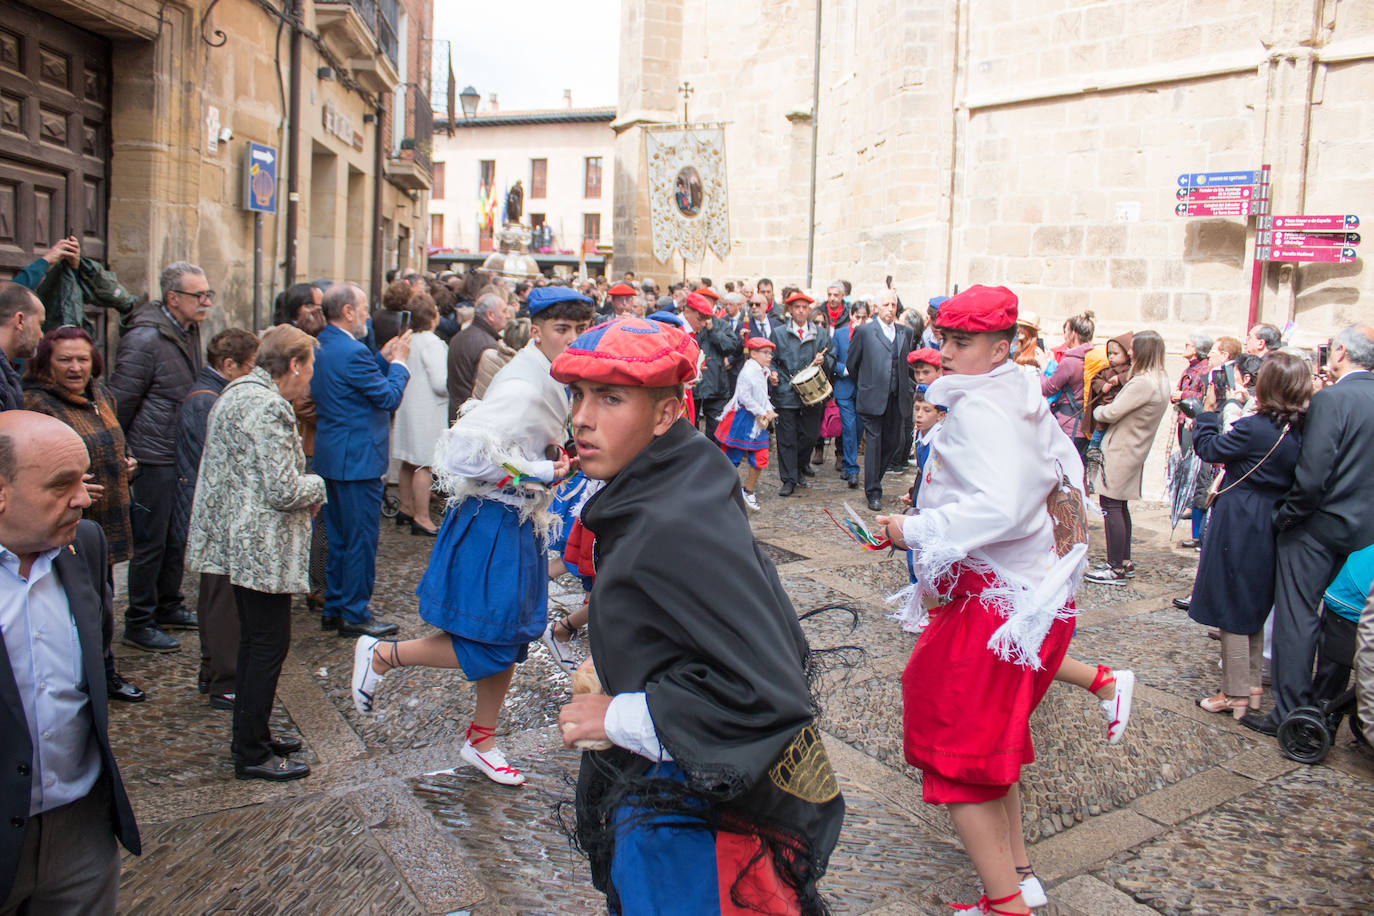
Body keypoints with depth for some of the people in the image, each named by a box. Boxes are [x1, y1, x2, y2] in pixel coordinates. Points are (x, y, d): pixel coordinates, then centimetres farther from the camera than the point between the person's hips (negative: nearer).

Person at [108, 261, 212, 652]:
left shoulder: (190, 333, 9)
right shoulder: (145, 339, -18)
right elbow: (120, 402, -16)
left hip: (183, 455, 8)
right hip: (154, 459, -8)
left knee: (176, 538, 17)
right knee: (151, 542, 1)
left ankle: (169, 607, 32)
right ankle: (138, 624, 14)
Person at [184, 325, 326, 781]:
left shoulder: (236, 392, 13)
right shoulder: (268, 406, -20)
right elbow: (283, 490, -23)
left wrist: (303, 488, 13)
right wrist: (316, 487, -3)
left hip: (237, 539, 11)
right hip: (263, 545, -11)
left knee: (254, 639, 19)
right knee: (269, 643, -1)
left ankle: (251, 735, 31)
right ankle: (251, 754, 10)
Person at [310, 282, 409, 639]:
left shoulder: (321, 346, 9)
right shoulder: (353, 352, -21)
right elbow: (389, 397, -14)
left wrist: (384, 358, 9)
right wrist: (398, 362, -1)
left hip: (330, 457, 10)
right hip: (358, 459, -10)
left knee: (338, 538, 18)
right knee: (361, 539, 1)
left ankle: (334, 608, 27)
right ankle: (354, 615, 9)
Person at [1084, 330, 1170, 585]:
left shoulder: (1142, 383, -22)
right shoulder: (1162, 382, 10)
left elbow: (1112, 413, -20)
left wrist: (1097, 410, 0)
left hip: (1120, 451, -10)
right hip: (1135, 450, 10)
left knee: (1111, 505, -5)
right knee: (1120, 506, 17)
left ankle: (1116, 569, -1)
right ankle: (1125, 562, 25)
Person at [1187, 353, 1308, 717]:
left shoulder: (1255, 428, -22)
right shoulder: (1301, 431, 0)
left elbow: (1209, 448, -11)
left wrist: (1209, 411, 3)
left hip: (1239, 529, -8)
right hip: (1271, 529, 8)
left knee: (1232, 609, 3)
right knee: (1255, 607, 20)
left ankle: (1236, 694, 10)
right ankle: (1252, 684, 30)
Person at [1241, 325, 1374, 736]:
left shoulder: (1331, 400, -18)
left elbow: (1312, 478, -23)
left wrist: (1283, 517, -11)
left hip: (1318, 528, -7)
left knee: (1296, 619, 0)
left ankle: (1289, 712, 6)